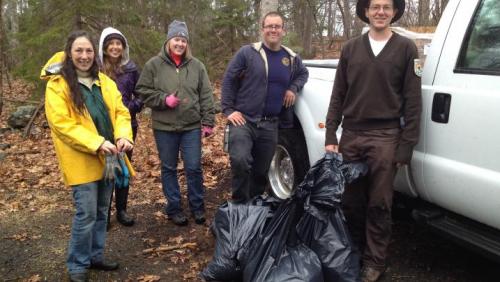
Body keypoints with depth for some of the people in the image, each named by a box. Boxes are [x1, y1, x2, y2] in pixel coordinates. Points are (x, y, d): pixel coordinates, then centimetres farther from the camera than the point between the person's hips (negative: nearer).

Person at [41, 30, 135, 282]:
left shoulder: (105, 82, 9)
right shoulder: (57, 85, -9)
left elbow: (120, 112, 5)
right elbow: (62, 124, -17)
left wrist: (123, 136, -16)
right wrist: (97, 144, -25)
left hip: (107, 157, 6)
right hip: (81, 161, -6)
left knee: (101, 212, 14)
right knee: (86, 214, -5)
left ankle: (95, 256, 30)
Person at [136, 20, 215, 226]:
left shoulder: (196, 65, 3)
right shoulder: (154, 64, -1)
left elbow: (206, 96, 3)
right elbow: (142, 91, 1)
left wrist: (208, 122, -1)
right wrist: (164, 99, -13)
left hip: (192, 127, 1)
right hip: (164, 127, 0)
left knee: (194, 168, 5)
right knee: (169, 169, 10)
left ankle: (197, 206, 23)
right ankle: (174, 208, 25)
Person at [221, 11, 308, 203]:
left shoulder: (291, 58, 10)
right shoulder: (247, 53, -3)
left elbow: (303, 74, 28)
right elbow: (228, 80, 0)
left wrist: (293, 88, 7)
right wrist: (228, 110, -8)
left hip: (270, 125, 4)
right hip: (244, 120, -4)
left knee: (261, 171, 12)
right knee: (240, 161, -26)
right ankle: (240, 204, -6)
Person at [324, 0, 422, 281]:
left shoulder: (406, 48, 1)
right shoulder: (351, 48, 9)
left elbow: (413, 101, -2)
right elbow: (338, 96, 9)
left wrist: (406, 146, -8)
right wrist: (331, 135, 2)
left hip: (385, 138, -2)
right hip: (351, 136, 3)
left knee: (378, 204, 3)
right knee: (351, 201, 10)